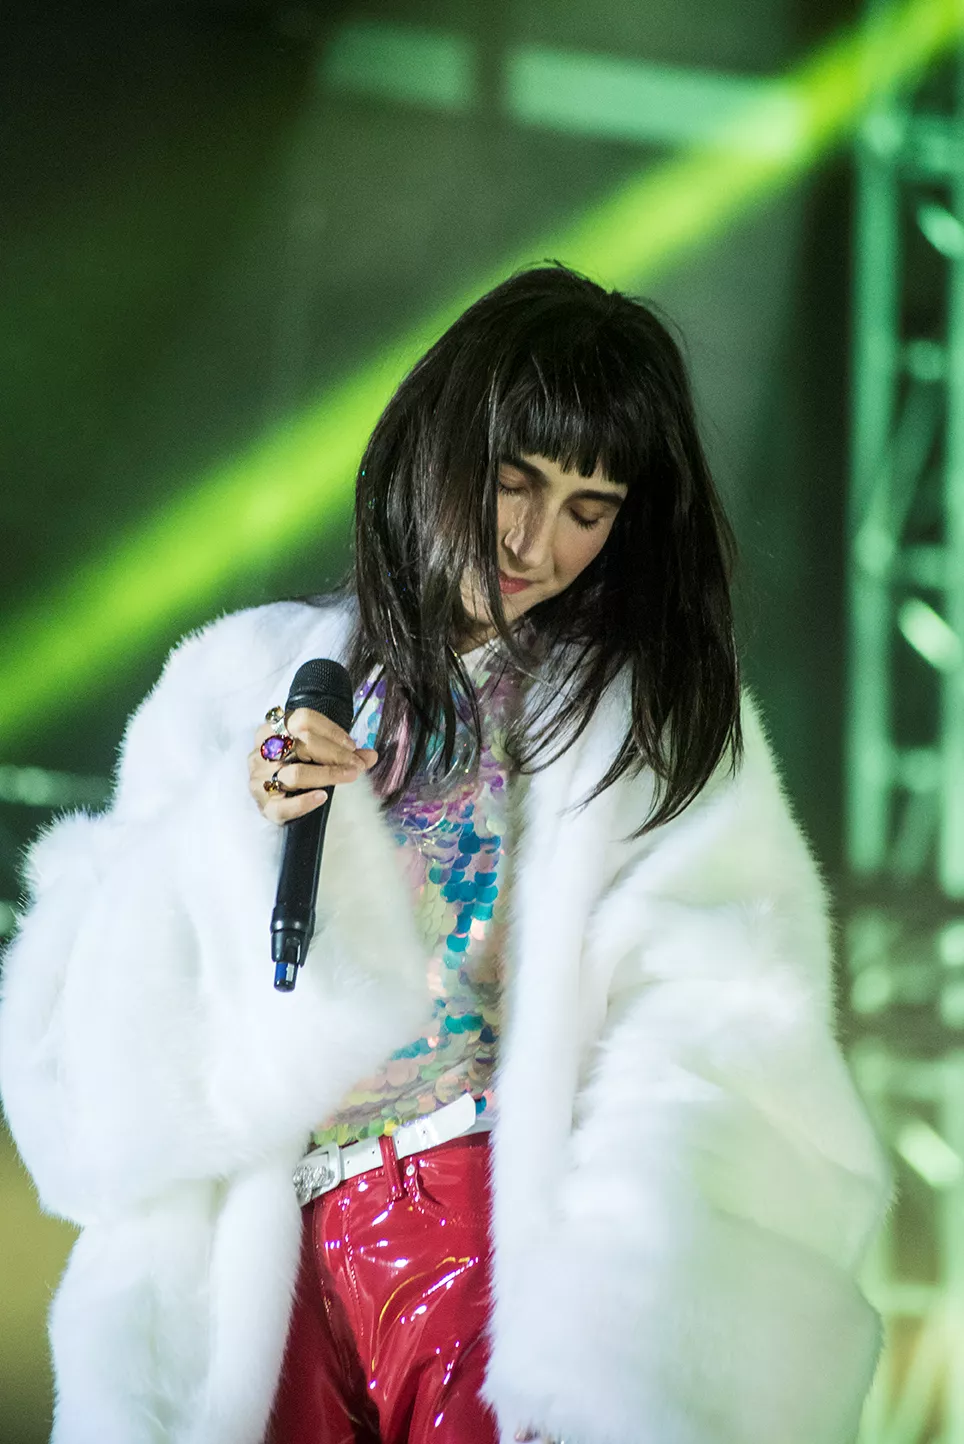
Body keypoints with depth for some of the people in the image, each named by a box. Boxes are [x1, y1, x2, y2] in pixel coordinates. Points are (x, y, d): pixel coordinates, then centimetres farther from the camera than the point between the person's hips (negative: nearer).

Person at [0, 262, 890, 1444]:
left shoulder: (662, 723, 8)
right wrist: (238, 833, -7)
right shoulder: (246, 679, 14)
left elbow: (712, 1049, -6)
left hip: (524, 1248, -2)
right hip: (277, 1268, 2)